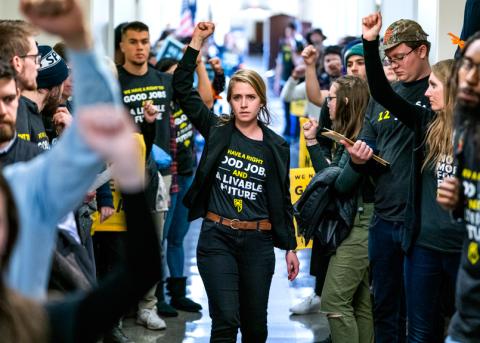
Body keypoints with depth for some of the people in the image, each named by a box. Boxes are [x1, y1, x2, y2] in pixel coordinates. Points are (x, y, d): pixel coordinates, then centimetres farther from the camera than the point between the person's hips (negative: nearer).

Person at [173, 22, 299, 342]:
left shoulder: (276, 146, 4)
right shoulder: (217, 130, 2)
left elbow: (283, 200, 9)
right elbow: (182, 88, -2)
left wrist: (291, 247, 8)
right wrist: (197, 41, -7)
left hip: (258, 241, 2)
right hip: (216, 237, -2)